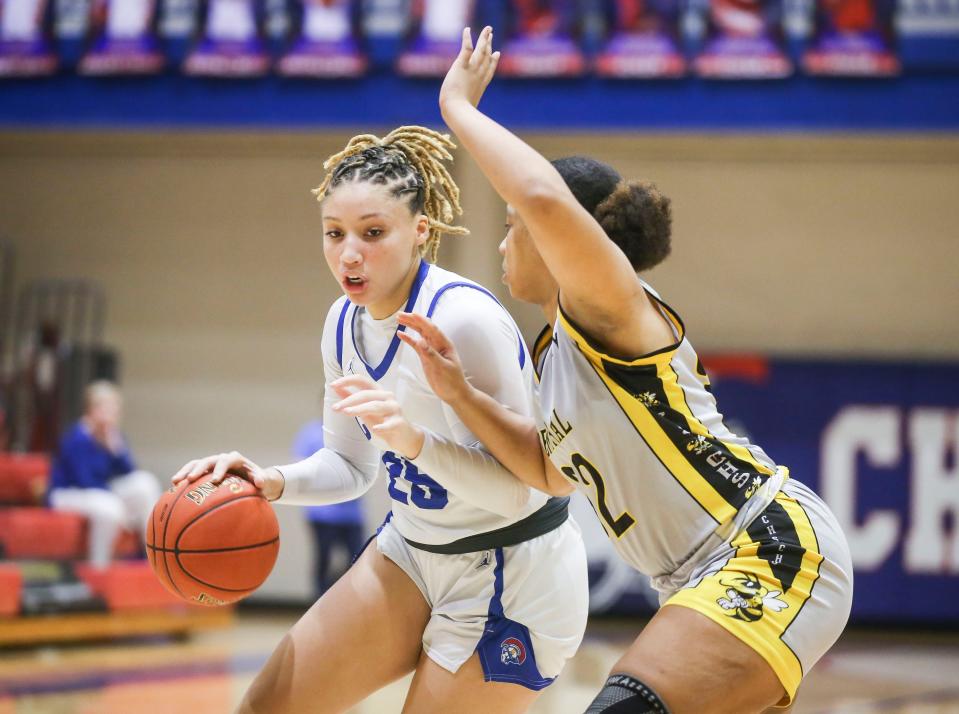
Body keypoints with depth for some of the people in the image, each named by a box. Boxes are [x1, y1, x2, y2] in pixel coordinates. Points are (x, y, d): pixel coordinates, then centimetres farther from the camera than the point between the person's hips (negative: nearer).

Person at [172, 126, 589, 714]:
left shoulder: (465, 318, -26)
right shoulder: (346, 321, 0)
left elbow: (516, 488, -27)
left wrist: (415, 440, -42)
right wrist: (272, 482, -6)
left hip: (513, 577, -8)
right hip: (415, 550, 8)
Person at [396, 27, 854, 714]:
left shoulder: (612, 308, -11)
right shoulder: (558, 352, 18)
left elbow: (545, 197, -29)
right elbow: (553, 471, 27)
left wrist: (458, 106, -16)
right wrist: (461, 394, 14)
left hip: (774, 548, -11)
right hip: (718, 578, 11)